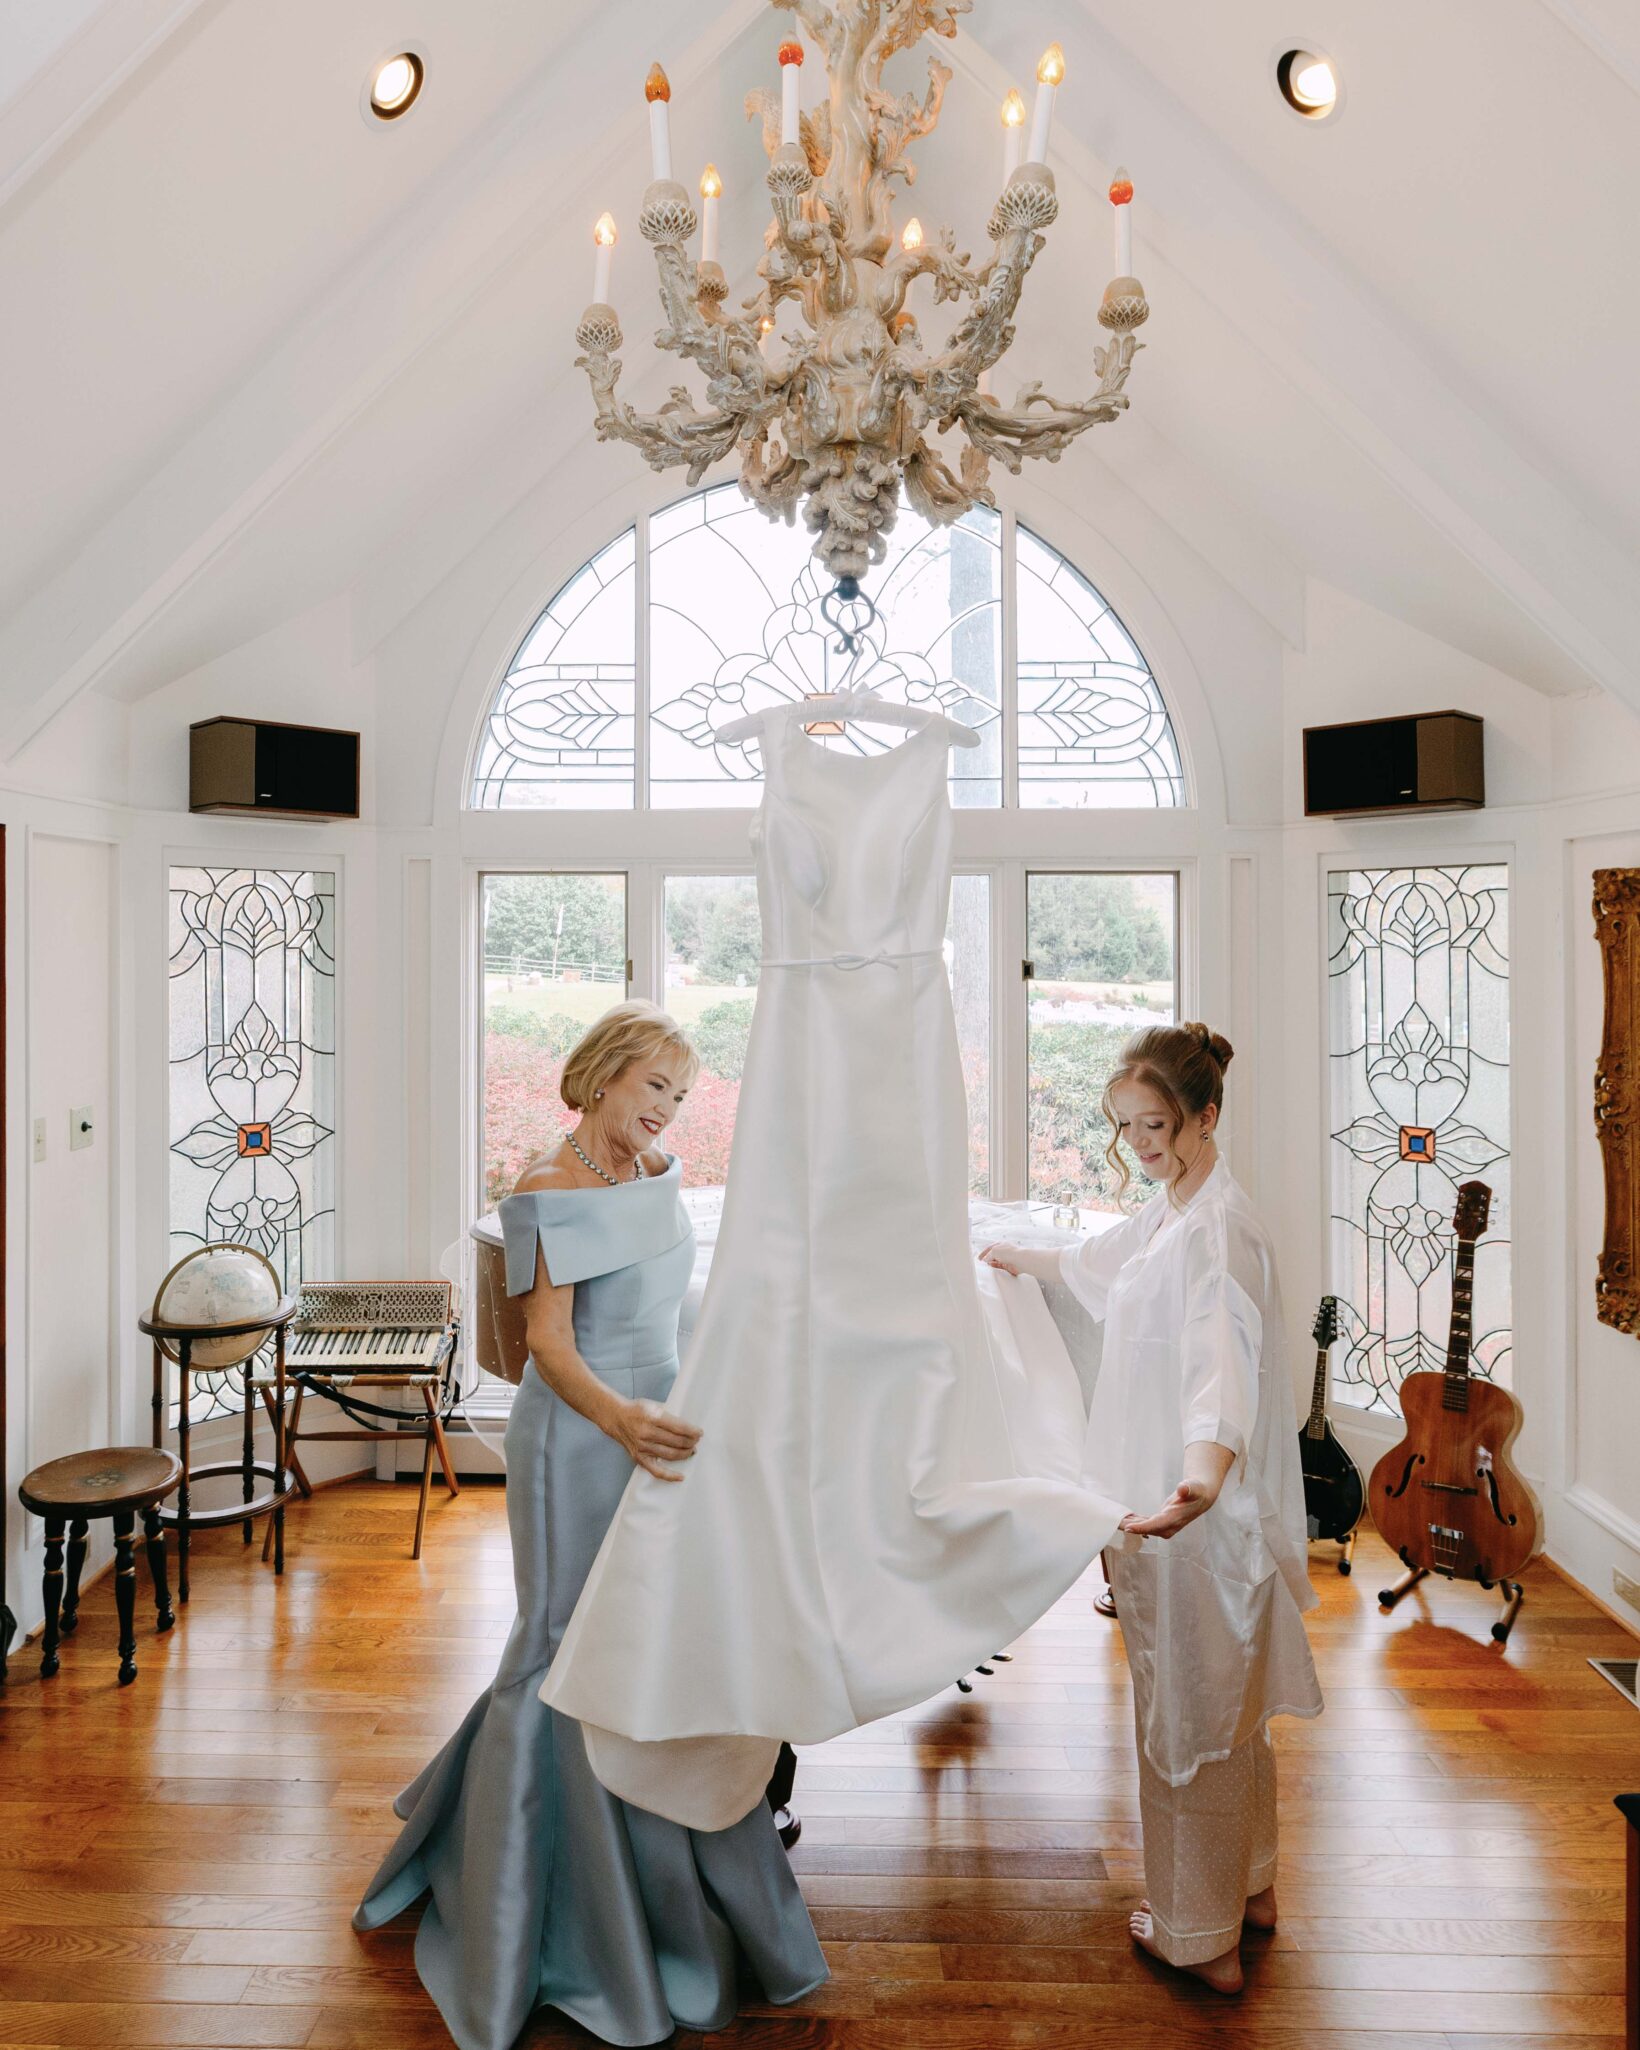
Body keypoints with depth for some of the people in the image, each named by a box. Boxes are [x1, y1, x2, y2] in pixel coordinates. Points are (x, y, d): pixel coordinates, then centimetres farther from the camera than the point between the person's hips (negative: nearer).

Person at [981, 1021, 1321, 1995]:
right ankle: (1251, 1886, 43)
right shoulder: (1169, 1213, 8)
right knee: (1228, 1704, 24)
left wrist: (1204, 1473, -58)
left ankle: (1203, 1937, 26)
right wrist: (1020, 1257, 47)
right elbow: (1105, 1258, 30)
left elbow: (1223, 1356, -41)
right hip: (1172, 1500, 10)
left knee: (1187, 1713, 7)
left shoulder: (1220, 1229, -23)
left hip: (1199, 1517, -10)